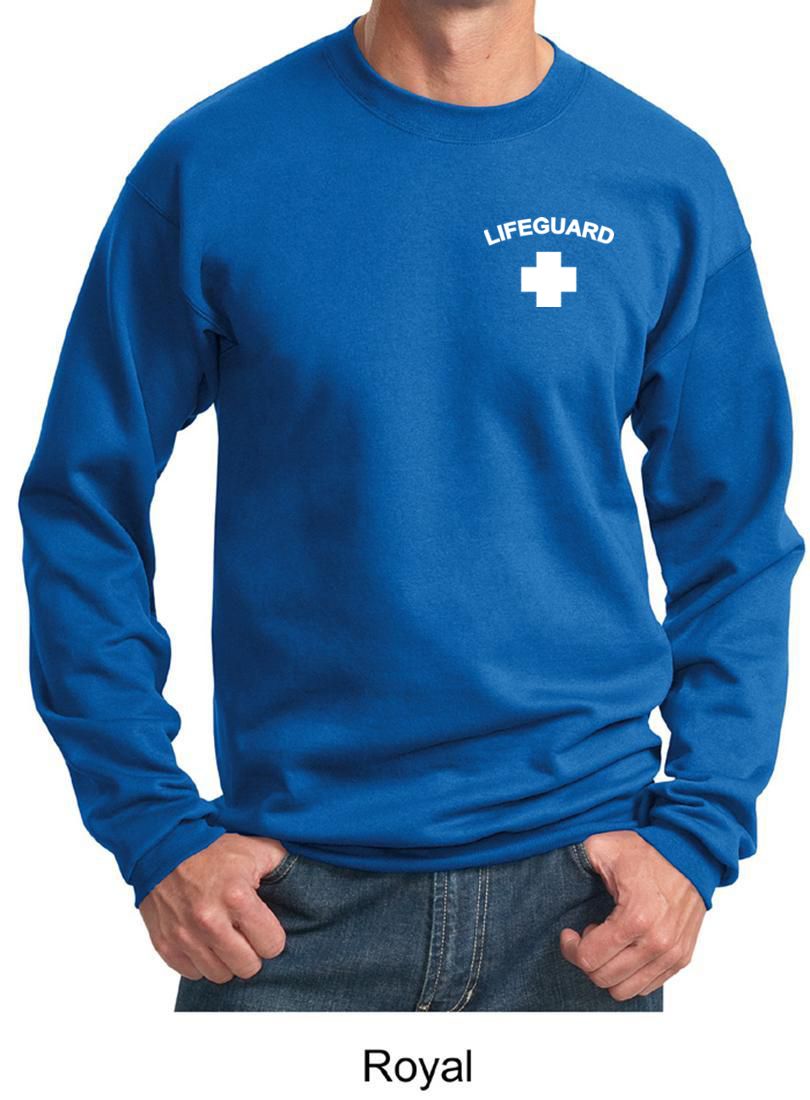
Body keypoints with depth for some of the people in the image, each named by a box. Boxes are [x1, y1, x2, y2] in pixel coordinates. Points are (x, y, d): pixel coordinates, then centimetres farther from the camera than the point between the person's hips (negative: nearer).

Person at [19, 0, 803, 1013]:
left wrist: (697, 834, -6)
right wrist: (155, 829, -7)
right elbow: (84, 506, 0)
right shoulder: (211, 166, -5)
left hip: (580, 887, 1)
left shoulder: (670, 180, -1)